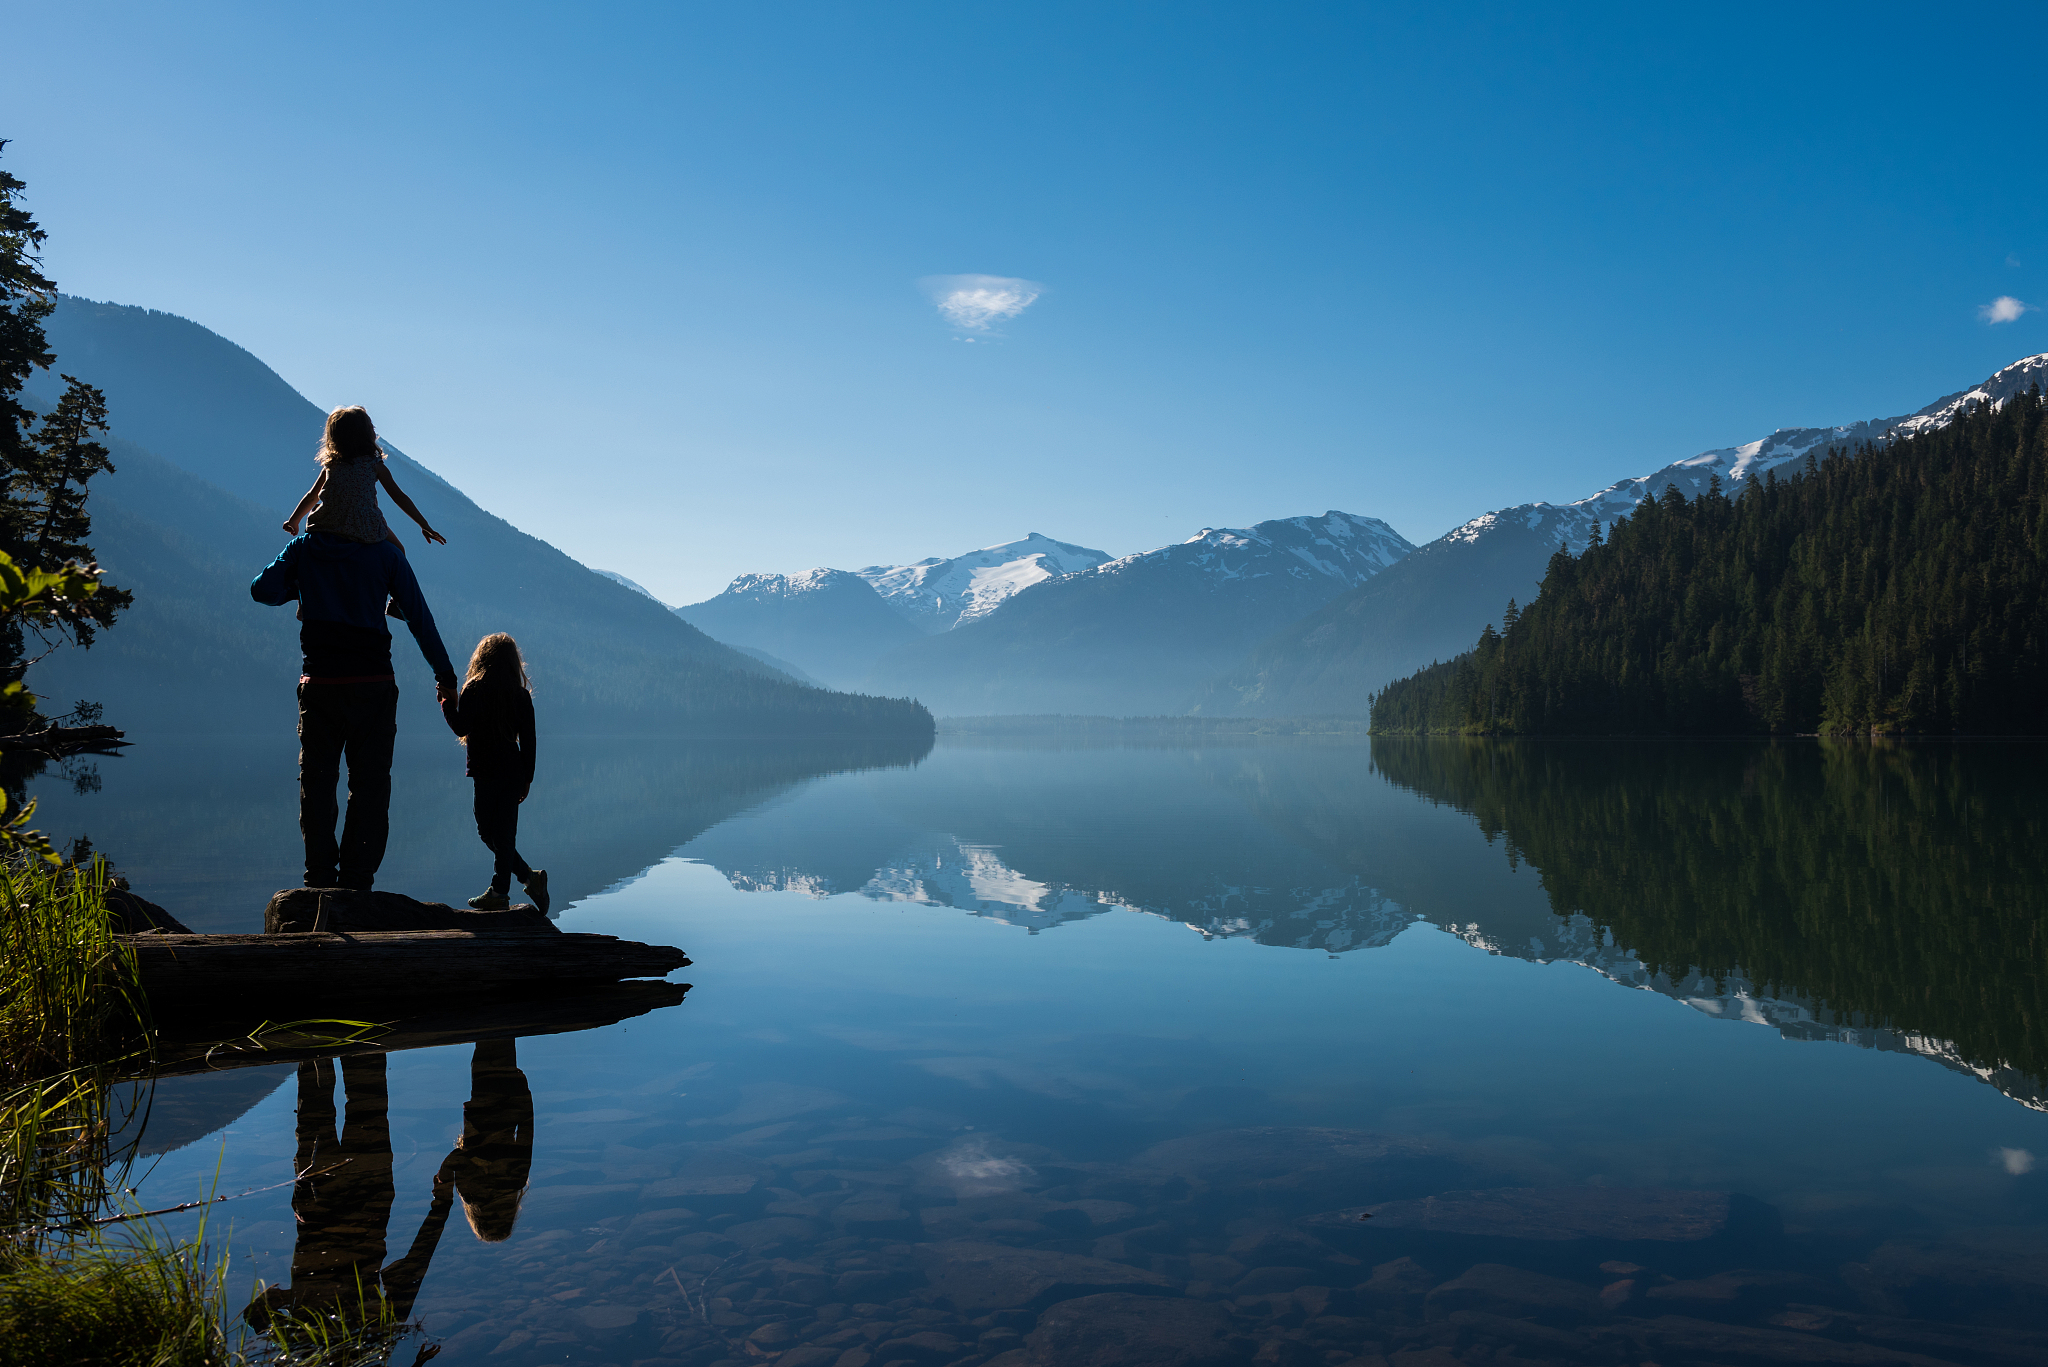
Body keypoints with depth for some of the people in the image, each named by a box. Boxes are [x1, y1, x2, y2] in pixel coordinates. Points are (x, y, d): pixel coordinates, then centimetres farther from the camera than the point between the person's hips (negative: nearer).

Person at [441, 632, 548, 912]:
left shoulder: (473, 690, -6)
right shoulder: (522, 694, 4)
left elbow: (461, 728, -11)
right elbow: (528, 740, 5)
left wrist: (447, 703, 5)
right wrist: (527, 778, 13)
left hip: (486, 771, -4)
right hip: (514, 771, 4)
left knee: (488, 831, 4)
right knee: (504, 831, 9)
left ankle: (528, 876, 0)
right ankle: (499, 890, 9)